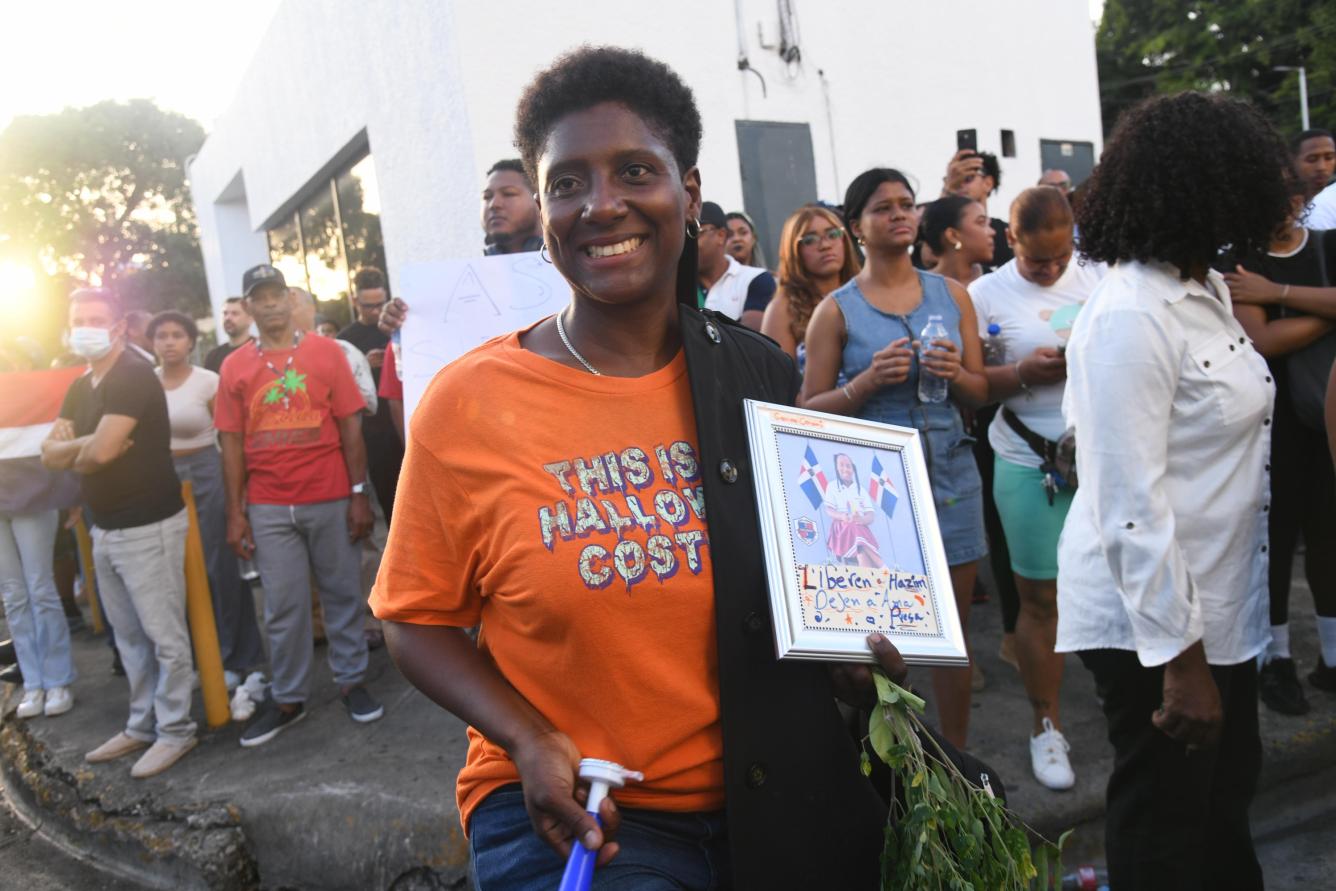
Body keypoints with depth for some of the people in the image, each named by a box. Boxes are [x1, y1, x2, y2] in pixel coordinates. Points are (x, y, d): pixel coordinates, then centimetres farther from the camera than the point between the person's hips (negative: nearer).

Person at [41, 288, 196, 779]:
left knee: (164, 635, 0)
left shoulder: (133, 375, -14)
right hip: (105, 529, 9)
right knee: (129, 637, 16)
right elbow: (51, 453, 7)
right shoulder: (81, 387, 14)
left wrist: (76, 455, -1)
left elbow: (101, 451, -23)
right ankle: (142, 725, 28)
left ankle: (175, 730, 11)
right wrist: (88, 446, -12)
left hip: (148, 526, -9)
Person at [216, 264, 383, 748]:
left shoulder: (325, 351, 1)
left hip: (331, 500, -1)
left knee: (342, 594, 10)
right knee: (283, 607, 8)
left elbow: (350, 426, -1)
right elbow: (232, 443, 5)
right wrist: (236, 513, 2)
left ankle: (351, 680, 25)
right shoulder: (235, 367, 5)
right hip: (269, 508, 1)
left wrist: (359, 494, -4)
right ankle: (288, 697, 22)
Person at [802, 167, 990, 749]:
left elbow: (981, 391, 10)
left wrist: (954, 373, -11)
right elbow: (810, 410, -2)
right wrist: (869, 381, -17)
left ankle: (956, 760, 26)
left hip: (950, 475, 3)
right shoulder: (836, 311, -1)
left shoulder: (951, 294, 8)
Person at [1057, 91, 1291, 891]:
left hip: (1222, 602, 9)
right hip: (1154, 619, -9)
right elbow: (1130, 507, -26)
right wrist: (1179, 659, -24)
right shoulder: (1130, 317, -23)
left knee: (1228, 801, 26)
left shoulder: (1209, 290, 6)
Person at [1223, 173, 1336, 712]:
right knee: (1276, 532, 2)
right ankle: (1275, 659, 16)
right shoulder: (1239, 264, -4)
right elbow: (1260, 340, -18)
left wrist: (1279, 292, -19)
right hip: (1272, 418, -3)